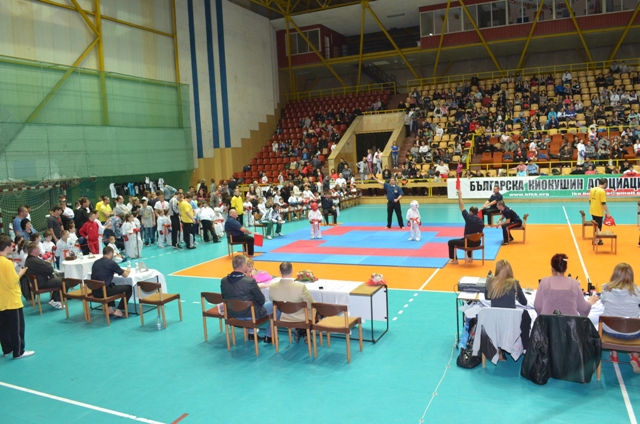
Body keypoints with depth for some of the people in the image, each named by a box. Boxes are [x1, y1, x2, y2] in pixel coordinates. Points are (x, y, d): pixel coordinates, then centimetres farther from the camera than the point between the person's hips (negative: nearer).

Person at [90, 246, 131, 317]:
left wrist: (113, 271, 39)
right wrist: (128, 271, 21)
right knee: (128, 288, 7)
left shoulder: (96, 262, 10)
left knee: (112, 285, 37)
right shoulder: (111, 263, -9)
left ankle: (110, 309, 26)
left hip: (94, 292, 8)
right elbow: (125, 275, 0)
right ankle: (118, 311, 6)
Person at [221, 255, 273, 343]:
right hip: (250, 314, -6)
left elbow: (224, 298, 5)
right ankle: (269, 336, 23)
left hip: (232, 314, 6)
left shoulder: (223, 281, -10)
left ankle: (251, 333, 35)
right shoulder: (250, 281, -26)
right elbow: (262, 300, -15)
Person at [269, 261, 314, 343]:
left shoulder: (272, 287, -18)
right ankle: (304, 333, 26)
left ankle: (298, 331, 26)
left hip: (282, 319, 4)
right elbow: (311, 304, -18)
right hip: (300, 319, -4)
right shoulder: (301, 286, -30)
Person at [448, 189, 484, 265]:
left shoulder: (469, 218, -18)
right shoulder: (481, 221, 0)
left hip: (469, 242, -7)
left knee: (451, 242, 10)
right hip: (477, 243, 7)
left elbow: (462, 207, -11)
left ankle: (454, 259, 14)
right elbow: (479, 232, 11)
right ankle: (470, 257, 47)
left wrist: (460, 196, -2)